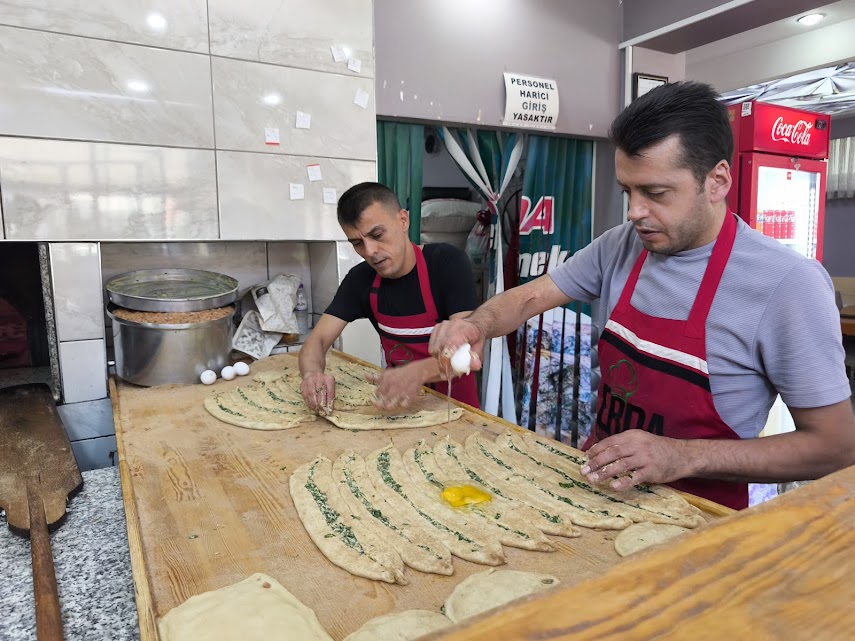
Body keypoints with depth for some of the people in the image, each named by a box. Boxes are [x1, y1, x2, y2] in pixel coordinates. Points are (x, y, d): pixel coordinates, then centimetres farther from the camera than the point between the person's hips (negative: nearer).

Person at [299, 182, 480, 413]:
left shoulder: (448, 263, -18)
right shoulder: (360, 279, -4)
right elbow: (317, 340, -8)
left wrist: (418, 372, -46)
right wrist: (313, 373, -32)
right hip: (400, 404, 5)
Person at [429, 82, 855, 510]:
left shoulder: (788, 283, -17)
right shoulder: (621, 246, -1)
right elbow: (533, 296, 6)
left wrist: (684, 457, -23)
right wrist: (479, 324, -16)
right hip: (605, 483, 5)